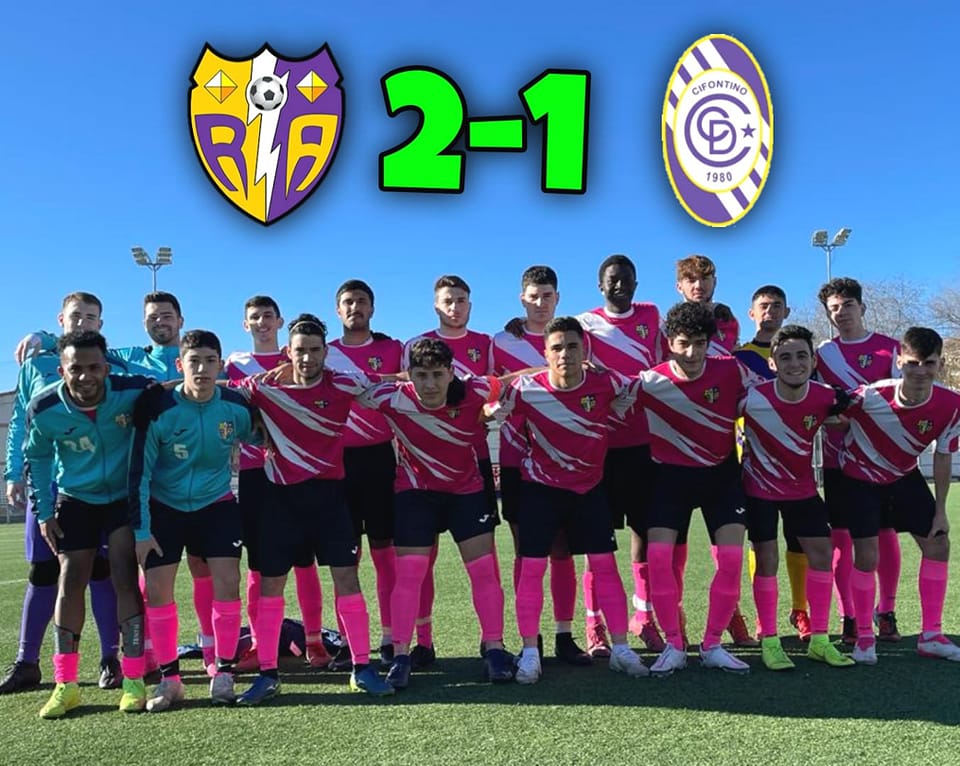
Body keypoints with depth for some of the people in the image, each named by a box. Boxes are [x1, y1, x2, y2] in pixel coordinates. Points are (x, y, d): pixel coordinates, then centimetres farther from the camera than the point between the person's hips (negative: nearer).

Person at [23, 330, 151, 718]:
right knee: (70, 583, 1)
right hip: (75, 500, 2)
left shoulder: (133, 392, -25)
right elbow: (36, 457, 1)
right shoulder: (44, 408, -19)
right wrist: (43, 511, 0)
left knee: (126, 580, -8)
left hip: (126, 496, -2)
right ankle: (65, 685, 12)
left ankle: (133, 680, 1)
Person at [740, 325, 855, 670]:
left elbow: (838, 420, 7)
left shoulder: (825, 397, -16)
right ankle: (769, 642, 10)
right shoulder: (753, 397, -27)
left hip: (802, 487, 4)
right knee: (767, 560, -3)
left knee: (822, 552, 3)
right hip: (759, 488, -4)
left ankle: (819, 639, 15)